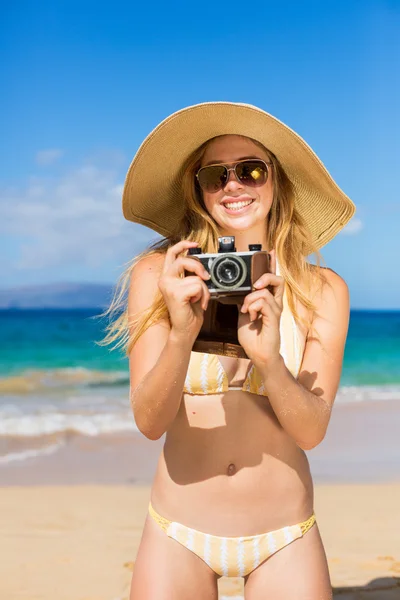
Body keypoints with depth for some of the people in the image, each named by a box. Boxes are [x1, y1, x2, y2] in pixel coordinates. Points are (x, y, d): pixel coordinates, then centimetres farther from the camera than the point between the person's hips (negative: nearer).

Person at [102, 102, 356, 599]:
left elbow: (311, 431, -10)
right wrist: (181, 335, -32)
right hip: (179, 535, 0)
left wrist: (269, 358, -28)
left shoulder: (323, 291, -6)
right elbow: (149, 422, -15)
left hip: (285, 539, 1)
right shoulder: (157, 275, -9)